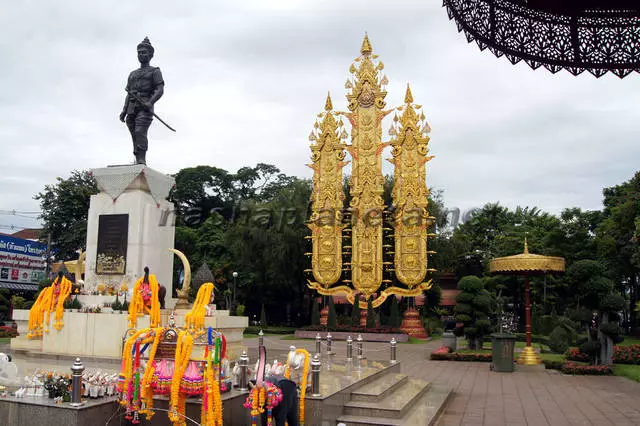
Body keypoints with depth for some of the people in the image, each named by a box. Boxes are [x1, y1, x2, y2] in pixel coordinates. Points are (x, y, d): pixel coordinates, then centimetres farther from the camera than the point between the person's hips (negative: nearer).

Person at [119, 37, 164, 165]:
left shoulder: (155, 71, 11)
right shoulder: (132, 74, 28)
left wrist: (150, 103, -20)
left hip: (144, 108, -6)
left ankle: (141, 161, -28)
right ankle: (138, 162, 4)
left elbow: (160, 90, -4)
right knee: (135, 136, 2)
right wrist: (124, 111, 12)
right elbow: (128, 94, 25)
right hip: (131, 108, 6)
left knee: (140, 132, -22)